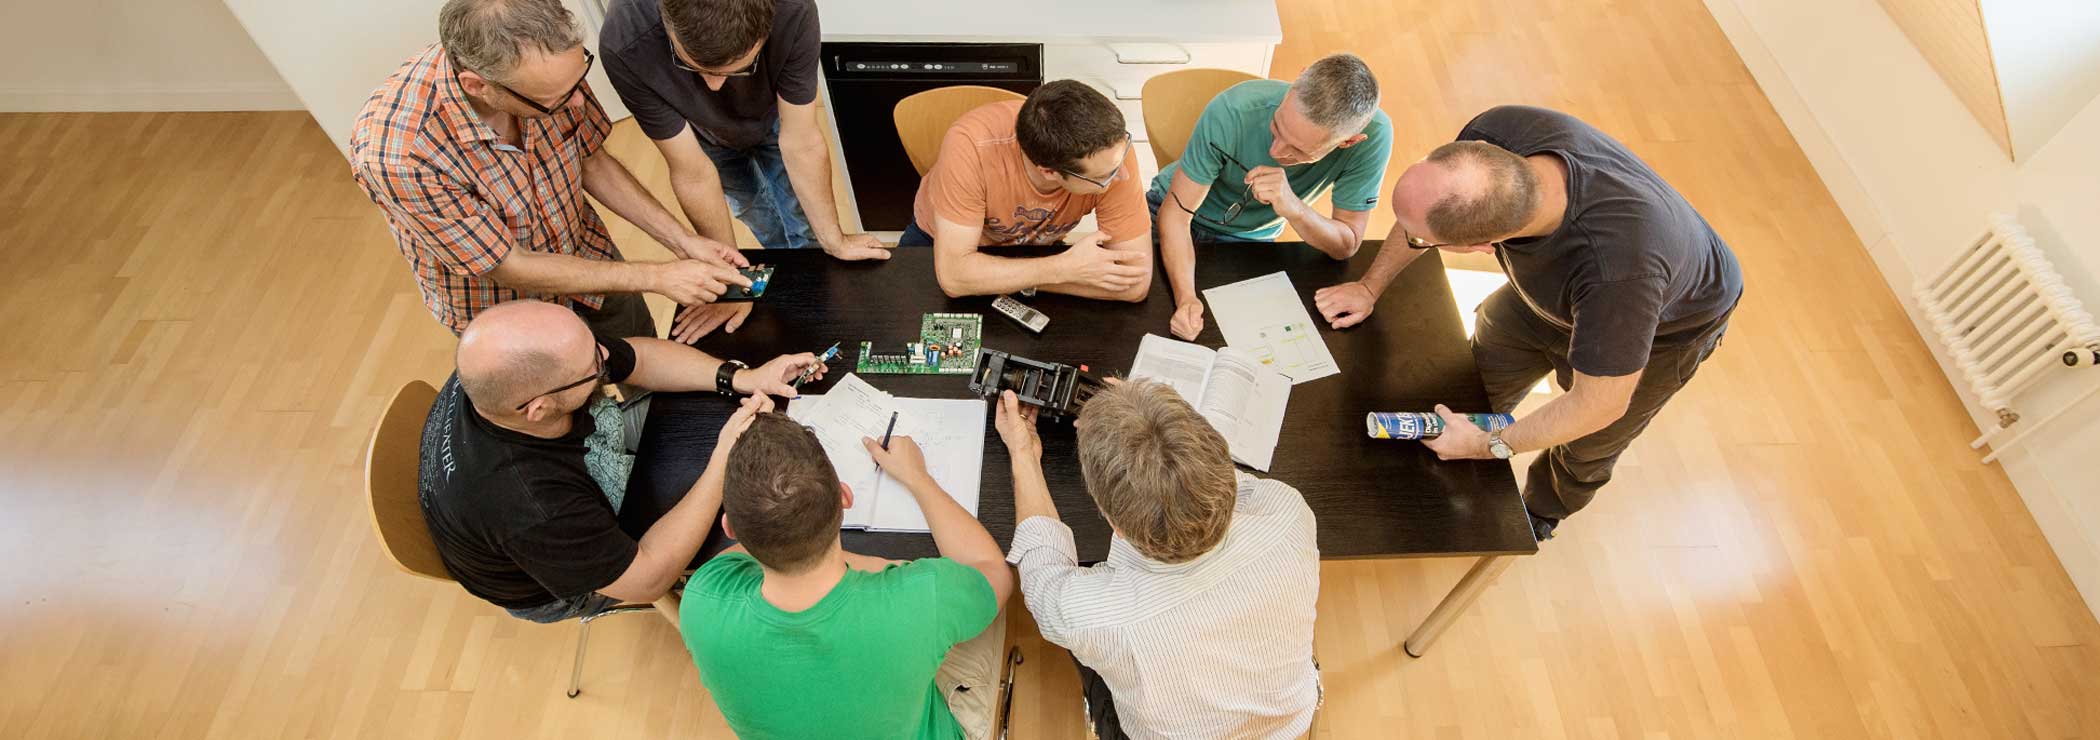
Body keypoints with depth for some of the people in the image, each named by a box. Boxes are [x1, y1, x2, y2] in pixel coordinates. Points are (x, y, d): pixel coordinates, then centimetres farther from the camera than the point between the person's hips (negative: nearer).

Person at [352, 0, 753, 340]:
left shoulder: (545, 65, -25)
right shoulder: (395, 153, -37)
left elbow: (592, 161, -7)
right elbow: (513, 269, -28)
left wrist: (682, 240, -15)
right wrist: (658, 276, -27)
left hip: (588, 256, 4)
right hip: (507, 313, -4)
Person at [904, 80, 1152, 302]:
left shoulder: (1110, 147, -32)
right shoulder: (971, 146, -38)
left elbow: (1135, 283, -31)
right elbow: (953, 275, -35)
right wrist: (1064, 269, -37)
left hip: (1036, 249, 3)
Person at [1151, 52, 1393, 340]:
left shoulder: (1373, 135, -29)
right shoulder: (1232, 112, -34)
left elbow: (1346, 246, -19)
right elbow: (1176, 211, -27)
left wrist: (1294, 208, -40)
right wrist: (1185, 297, -43)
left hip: (1252, 239, 2)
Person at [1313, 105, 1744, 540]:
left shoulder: (1618, 269, -50)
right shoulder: (1495, 133, -38)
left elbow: (1599, 405, -32)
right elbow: (1421, 206, -14)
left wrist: (1490, 446, -20)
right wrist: (1370, 288, -8)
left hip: (1661, 327, -4)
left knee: (1586, 451, 17)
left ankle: (1540, 514, 50)